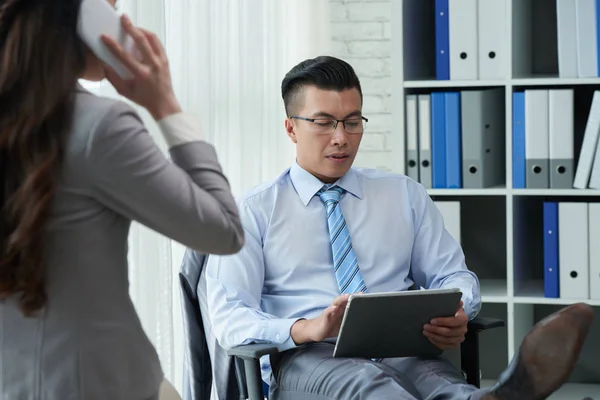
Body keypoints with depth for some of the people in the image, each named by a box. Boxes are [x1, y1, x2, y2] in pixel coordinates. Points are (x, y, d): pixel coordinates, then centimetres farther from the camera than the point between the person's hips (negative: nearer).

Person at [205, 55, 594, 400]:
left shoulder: (405, 195, 22)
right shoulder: (252, 211, 10)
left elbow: (453, 275, 19)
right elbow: (229, 316, 0)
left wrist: (455, 316, -9)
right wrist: (307, 329, -22)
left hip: (401, 351, 4)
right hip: (306, 360, -3)